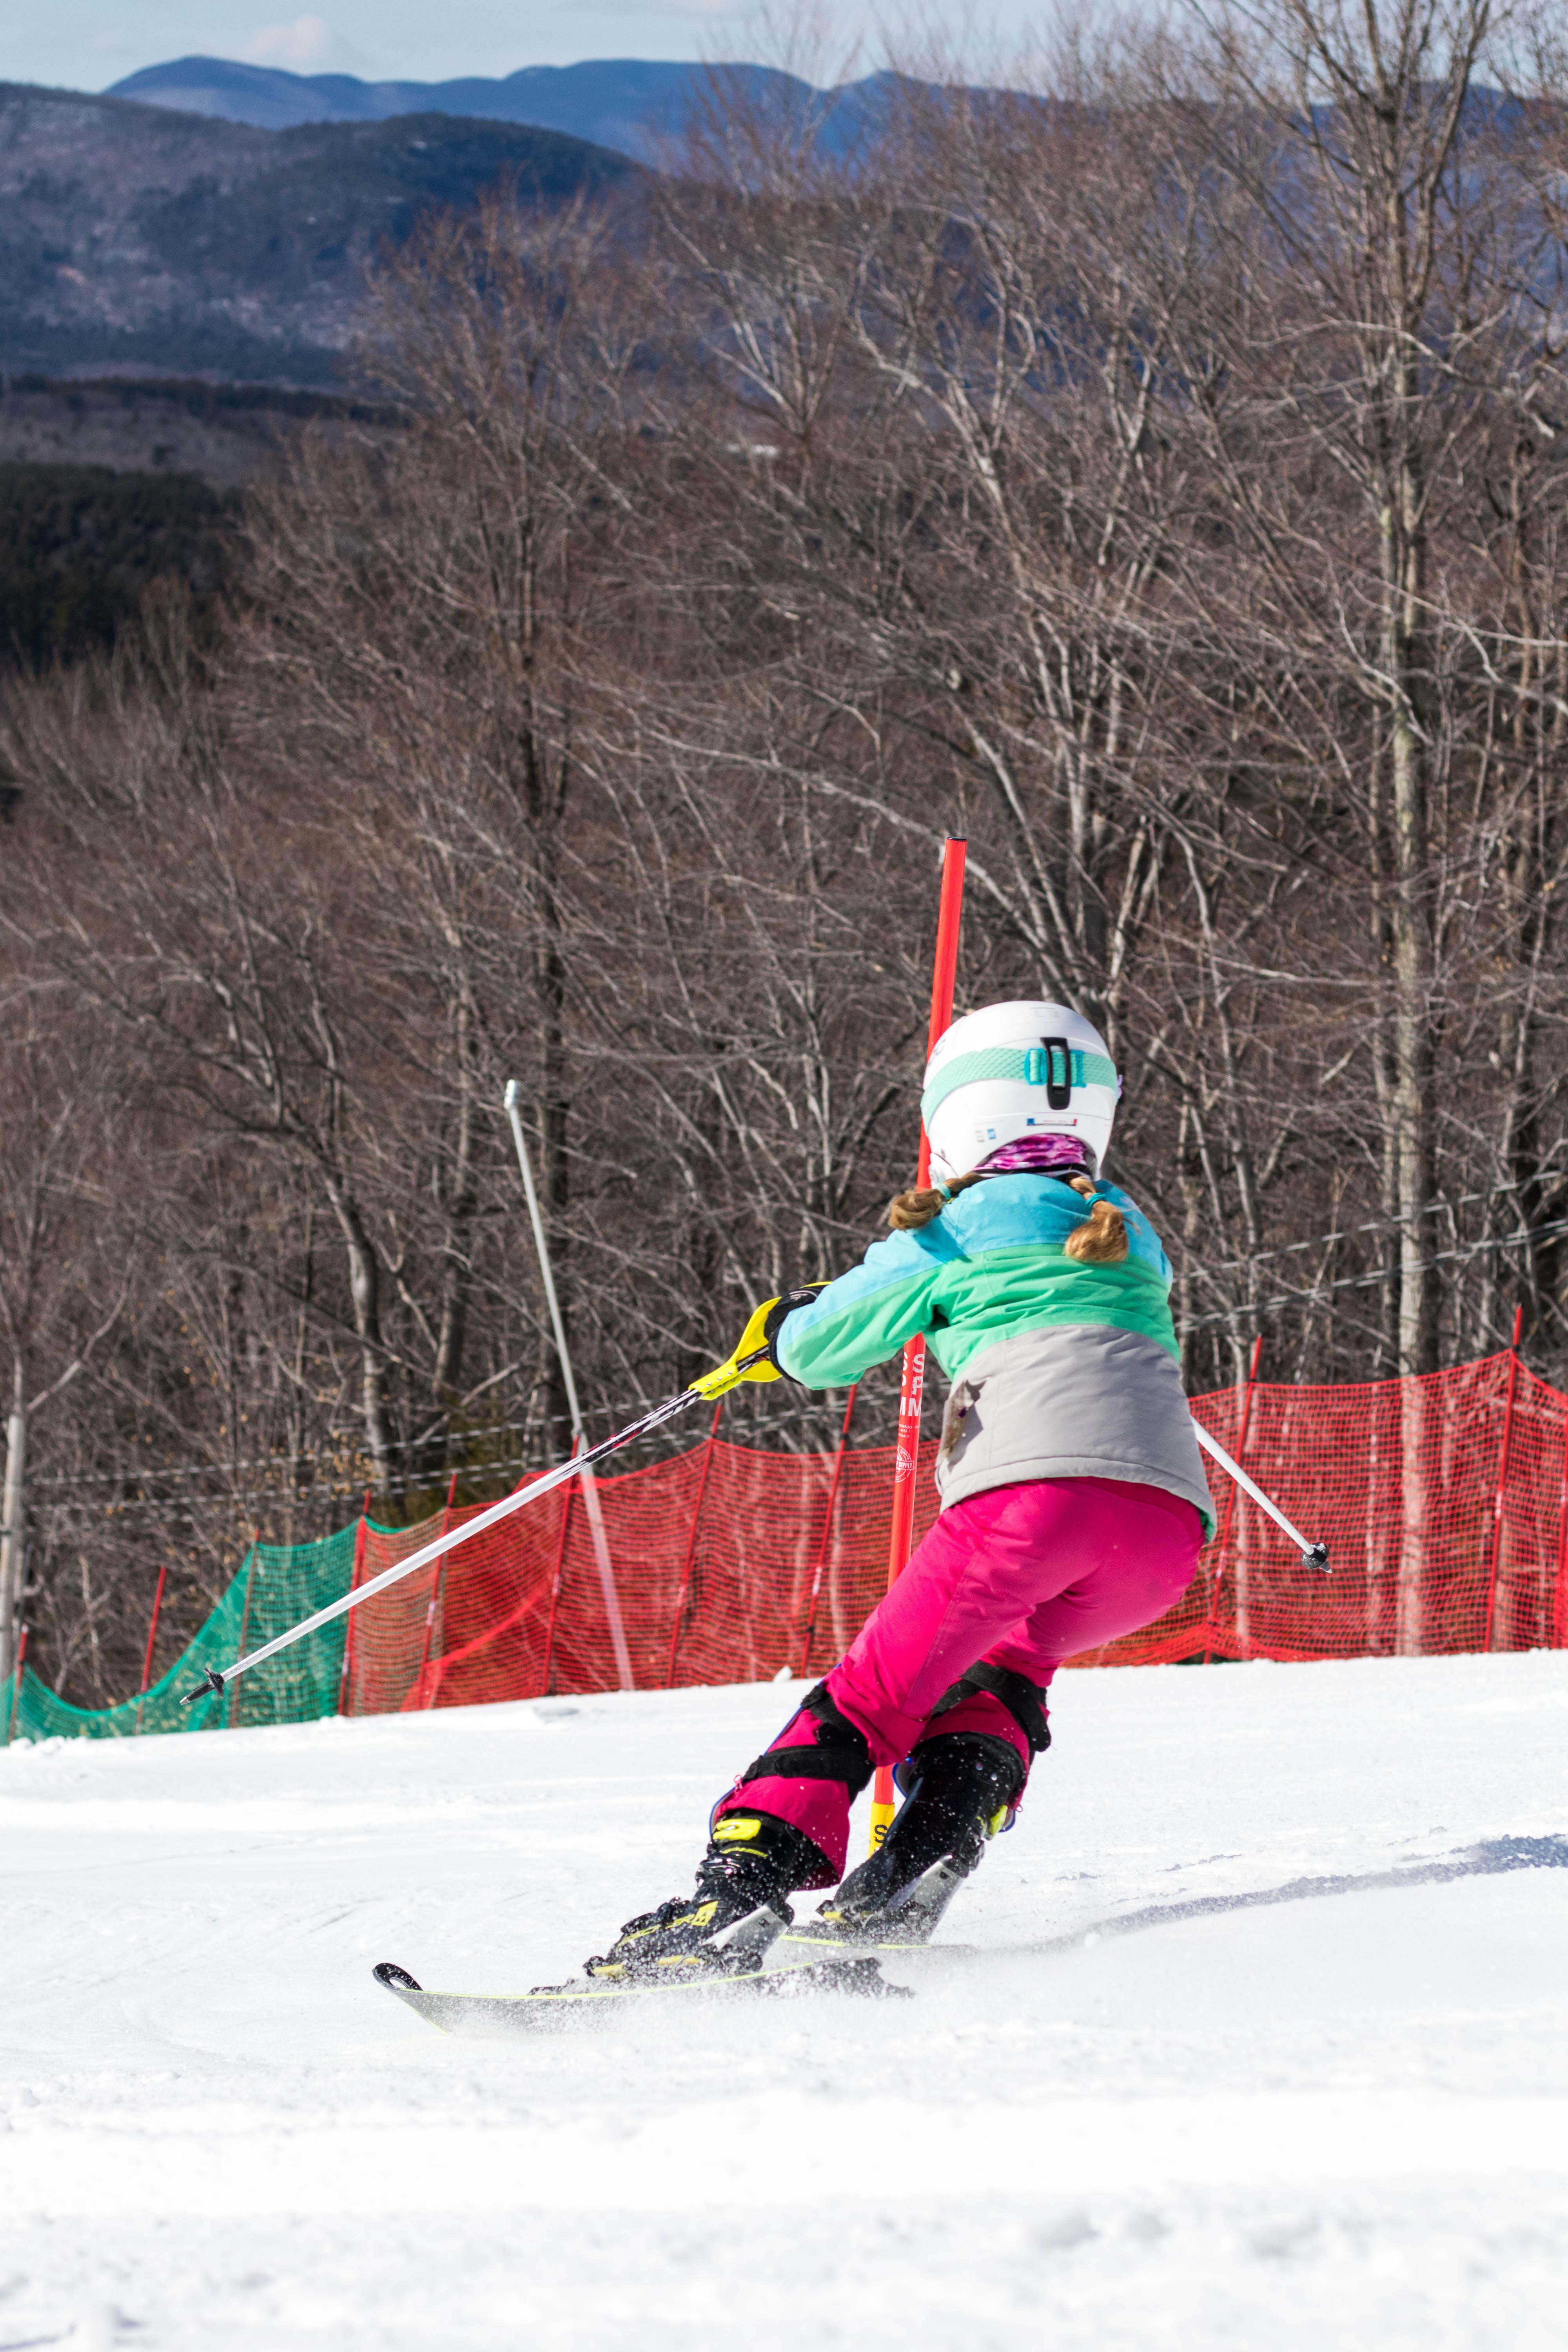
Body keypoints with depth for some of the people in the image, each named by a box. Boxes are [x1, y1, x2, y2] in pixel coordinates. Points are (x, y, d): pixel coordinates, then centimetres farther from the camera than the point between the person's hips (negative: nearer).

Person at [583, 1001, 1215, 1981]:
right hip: (1173, 1525, 5)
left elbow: (818, 1346, 23)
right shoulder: (1133, 1236, 29)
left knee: (869, 1699, 1)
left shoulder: (954, 1234, 14)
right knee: (999, 1670, 26)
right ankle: (910, 1884, 4)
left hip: (1031, 1485, -5)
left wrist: (778, 1328, 47)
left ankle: (741, 1890, -17)